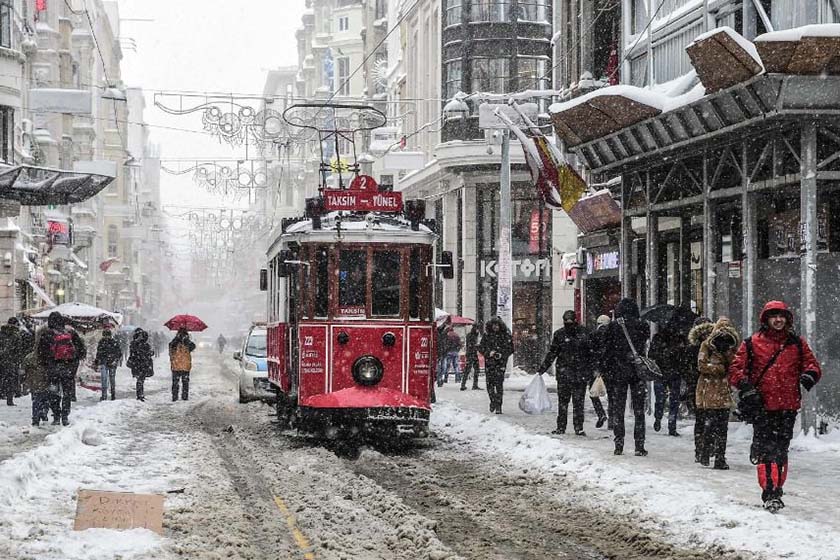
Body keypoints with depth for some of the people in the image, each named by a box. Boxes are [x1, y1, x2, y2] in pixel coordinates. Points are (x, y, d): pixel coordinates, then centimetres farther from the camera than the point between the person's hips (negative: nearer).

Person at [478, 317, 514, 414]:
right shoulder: (487, 335, 6)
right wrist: (489, 353, -8)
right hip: (489, 362, 2)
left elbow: (510, 348, 5)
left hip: (501, 362, -2)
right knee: (489, 383, -2)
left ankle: (498, 406, -5)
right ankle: (493, 400, 22)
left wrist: (502, 355, -11)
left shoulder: (505, 335, 2)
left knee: (499, 383, -9)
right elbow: (481, 347, 9)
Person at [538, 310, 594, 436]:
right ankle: (561, 427, 10)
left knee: (578, 402, 1)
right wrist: (542, 368, 2)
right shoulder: (559, 334, 3)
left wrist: (593, 370, 5)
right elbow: (552, 353, 6)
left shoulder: (583, 333, 2)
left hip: (581, 373, 0)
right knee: (562, 401, 3)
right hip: (563, 373, 0)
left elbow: (590, 353, 7)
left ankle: (579, 427, 6)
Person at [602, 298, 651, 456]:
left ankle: (619, 445, 6)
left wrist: (605, 371, 5)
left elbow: (606, 350, 0)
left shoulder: (613, 326, -2)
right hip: (637, 372, 0)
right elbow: (645, 346, -1)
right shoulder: (643, 326, -2)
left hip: (618, 372, 0)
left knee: (618, 409, 8)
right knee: (639, 410, 4)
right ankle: (639, 446, 0)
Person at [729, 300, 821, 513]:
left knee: (781, 451, 8)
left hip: (788, 407, 3)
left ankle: (777, 490, 19)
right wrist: (746, 387, -12)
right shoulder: (752, 344, 5)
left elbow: (812, 363, 16)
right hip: (762, 406, -2)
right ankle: (770, 494, -10)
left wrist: (810, 375, -6)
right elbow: (735, 369, 5)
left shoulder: (797, 343, 12)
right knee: (767, 450, -9)